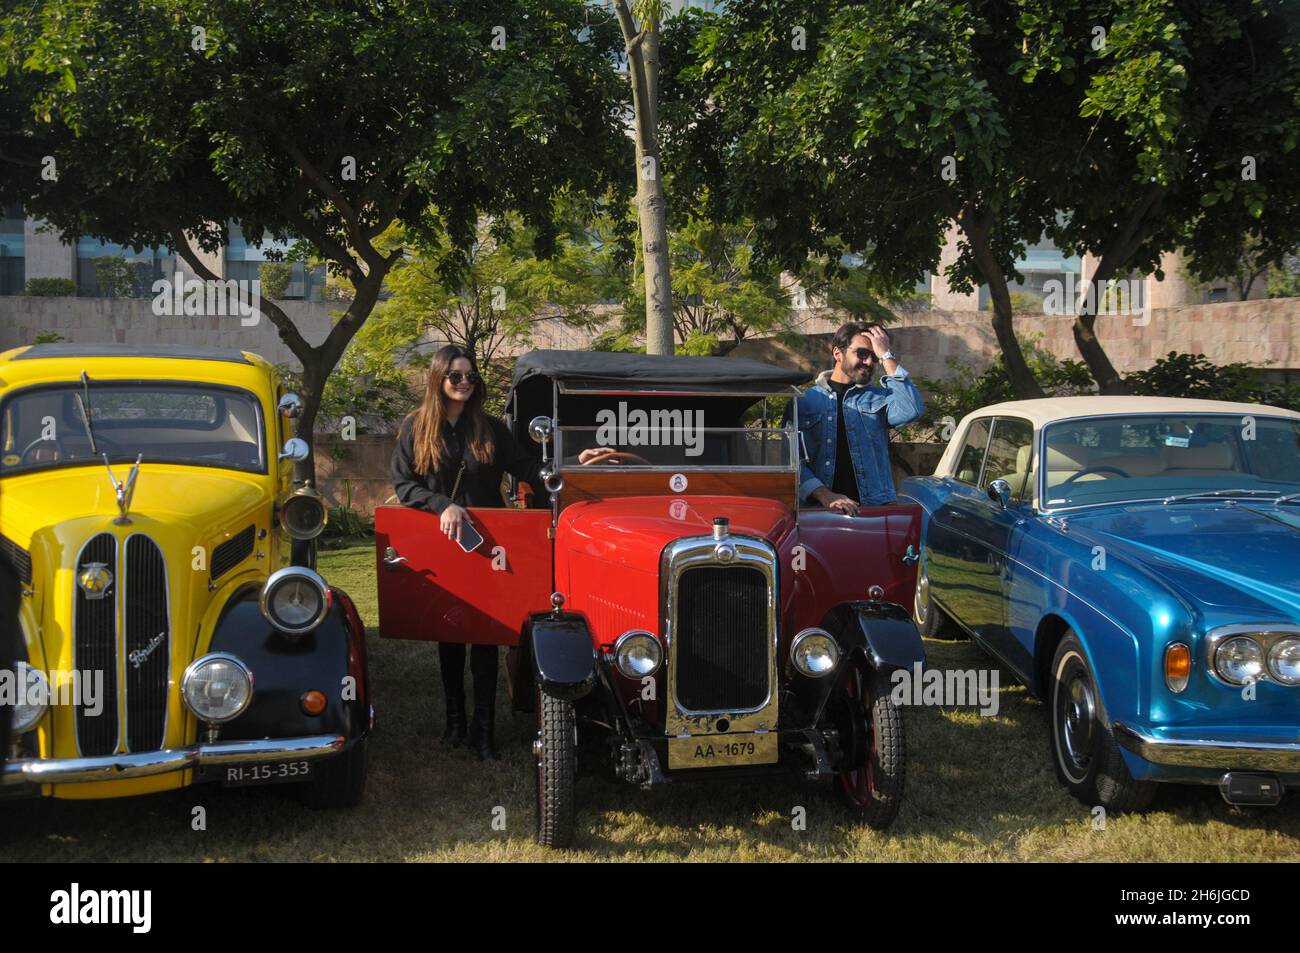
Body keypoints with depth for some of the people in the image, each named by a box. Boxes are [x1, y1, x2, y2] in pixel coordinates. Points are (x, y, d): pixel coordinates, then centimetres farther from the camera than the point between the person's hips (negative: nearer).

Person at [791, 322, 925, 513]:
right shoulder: (804, 401, 10)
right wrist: (823, 495, -15)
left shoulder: (878, 398, 14)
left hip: (875, 509, 1)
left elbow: (912, 410, -7)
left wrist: (886, 356, 0)